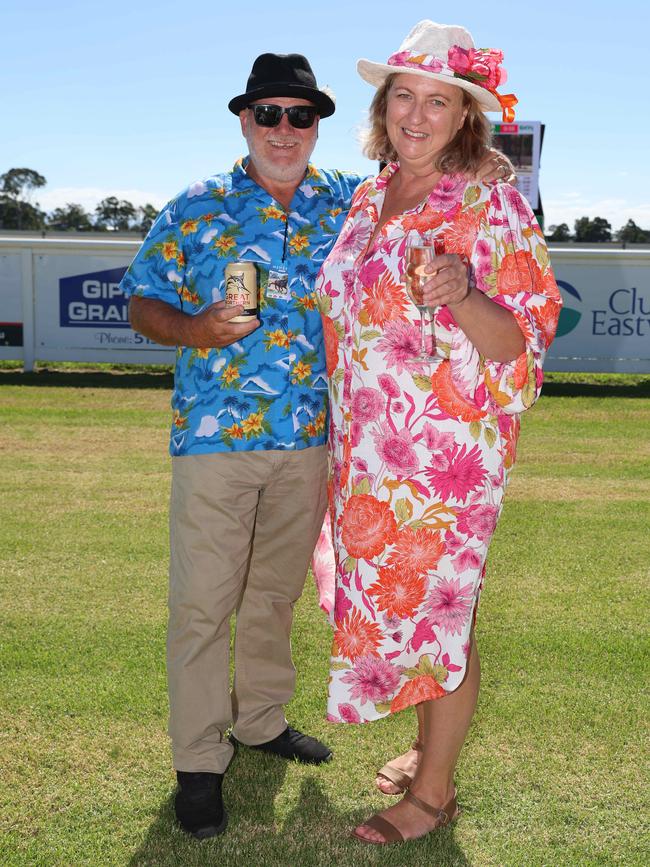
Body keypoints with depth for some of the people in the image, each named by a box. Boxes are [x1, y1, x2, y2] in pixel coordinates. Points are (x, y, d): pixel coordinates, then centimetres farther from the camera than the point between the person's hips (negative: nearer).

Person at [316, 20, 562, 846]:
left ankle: (434, 790, 22)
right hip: (367, 452, 7)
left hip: (447, 452, -7)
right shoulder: (368, 198, 8)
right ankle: (429, 748, 37)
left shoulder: (492, 206, -12)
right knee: (387, 597, 16)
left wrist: (464, 298, -33)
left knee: (437, 607, 4)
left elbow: (520, 342, -15)